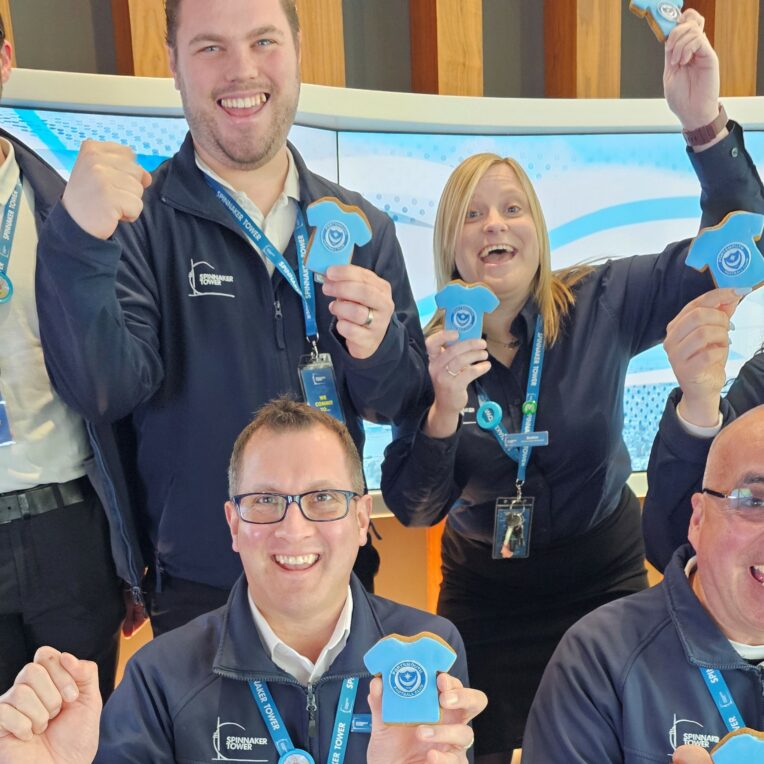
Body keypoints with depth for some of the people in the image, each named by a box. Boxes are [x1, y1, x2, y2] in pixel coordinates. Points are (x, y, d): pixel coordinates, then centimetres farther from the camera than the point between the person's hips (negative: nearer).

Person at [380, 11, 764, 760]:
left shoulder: (600, 304, -13)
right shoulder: (433, 351, -11)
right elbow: (414, 507, -14)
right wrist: (445, 411, -32)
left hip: (602, 578, -1)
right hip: (486, 594, 1)